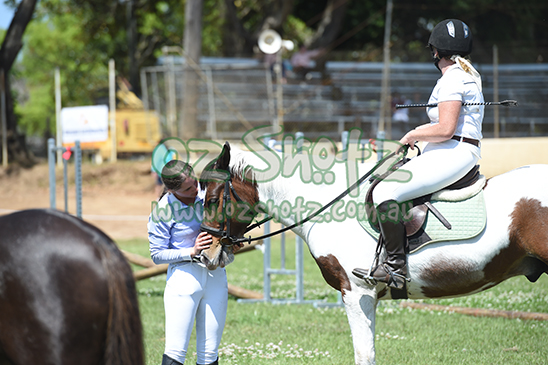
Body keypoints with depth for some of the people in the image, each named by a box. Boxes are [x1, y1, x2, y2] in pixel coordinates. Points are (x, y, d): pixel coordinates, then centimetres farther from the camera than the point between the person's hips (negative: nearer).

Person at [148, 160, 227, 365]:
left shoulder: (207, 192, -1)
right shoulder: (161, 212, -12)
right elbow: (157, 255, -6)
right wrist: (192, 252, -18)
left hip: (216, 277, 4)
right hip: (184, 277, -4)